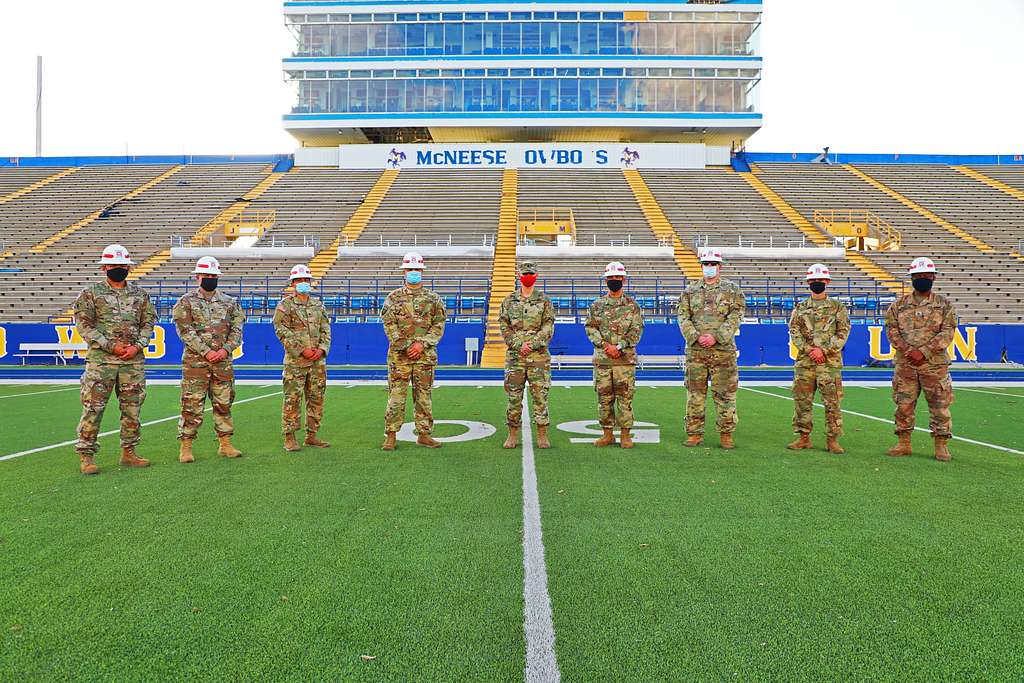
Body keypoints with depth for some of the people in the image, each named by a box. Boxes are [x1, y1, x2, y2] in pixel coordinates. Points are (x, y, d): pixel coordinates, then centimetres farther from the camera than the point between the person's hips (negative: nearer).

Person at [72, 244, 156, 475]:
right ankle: (86, 456, 4)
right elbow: (84, 325, -3)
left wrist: (137, 346, -5)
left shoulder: (140, 294, 12)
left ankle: (128, 453, 19)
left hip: (134, 360, 4)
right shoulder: (90, 293, 2)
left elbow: (148, 322, 12)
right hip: (101, 360, -3)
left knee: (132, 407, 8)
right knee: (93, 408, -4)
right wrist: (111, 346, -12)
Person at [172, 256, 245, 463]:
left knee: (224, 403, 9)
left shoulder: (229, 302, 12)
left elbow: (237, 330, 7)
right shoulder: (186, 302, 2)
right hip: (195, 361, -4)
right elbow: (186, 332, -7)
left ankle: (225, 444, 18)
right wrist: (206, 352, -15)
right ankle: (185, 447, 4)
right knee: (192, 405, -3)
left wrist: (225, 349, -8)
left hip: (223, 361, 4)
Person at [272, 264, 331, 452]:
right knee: (292, 398, -4)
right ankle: (289, 438, 2)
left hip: (318, 361, 5)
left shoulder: (318, 305, 15)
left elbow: (326, 329, 13)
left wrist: (322, 349, -5)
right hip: (295, 360, -5)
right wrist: (301, 350, -15)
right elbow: (282, 331, -8)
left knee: (316, 398, 8)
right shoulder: (285, 305, 0)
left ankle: (312, 435, 18)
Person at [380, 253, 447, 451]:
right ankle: (391, 436, 5)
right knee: (396, 395, -1)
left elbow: (439, 326, 2)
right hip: (399, 354, -1)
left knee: (423, 396, 6)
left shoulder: (433, 299, 8)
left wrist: (421, 344, -11)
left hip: (425, 355, 1)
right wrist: (406, 347, -11)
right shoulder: (394, 298, 5)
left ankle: (424, 434, 14)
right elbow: (389, 326, -2)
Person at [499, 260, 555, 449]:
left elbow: (548, 329, -2)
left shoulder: (544, 301, 6)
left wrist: (531, 345, -14)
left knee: (540, 395, 0)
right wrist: (519, 345, -10)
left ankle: (542, 436, 8)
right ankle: (513, 435, 13)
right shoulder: (509, 301, 9)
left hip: (539, 355, -1)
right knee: (514, 396, 4)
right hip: (514, 355, 1)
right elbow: (504, 328, 3)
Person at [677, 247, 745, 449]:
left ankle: (726, 434, 10)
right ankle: (694, 434, 13)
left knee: (725, 393, 1)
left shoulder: (732, 290, 6)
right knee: (695, 393, 5)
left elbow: (735, 317, -4)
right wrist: (696, 337, -12)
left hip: (723, 350, -2)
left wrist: (716, 337, -15)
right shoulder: (690, 291, 12)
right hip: (695, 350, 2)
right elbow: (683, 317, 4)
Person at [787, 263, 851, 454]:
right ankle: (803, 437, 14)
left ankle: (832, 439, 6)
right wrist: (809, 350, -10)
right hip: (804, 360, 2)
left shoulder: (838, 307, 7)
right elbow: (794, 332, 5)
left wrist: (823, 350, -11)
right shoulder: (800, 307, 12)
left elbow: (843, 333, 0)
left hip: (830, 361, -2)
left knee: (832, 402, -2)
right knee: (802, 400, 4)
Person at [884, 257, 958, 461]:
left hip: (935, 364, -1)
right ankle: (903, 443, 16)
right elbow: (891, 329, 2)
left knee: (939, 405, 2)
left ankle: (941, 446, 12)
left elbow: (947, 333, -4)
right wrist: (906, 350, -13)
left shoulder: (944, 305, 4)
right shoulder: (899, 305, 9)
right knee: (903, 404, 5)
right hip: (905, 364, 2)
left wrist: (923, 352, -15)